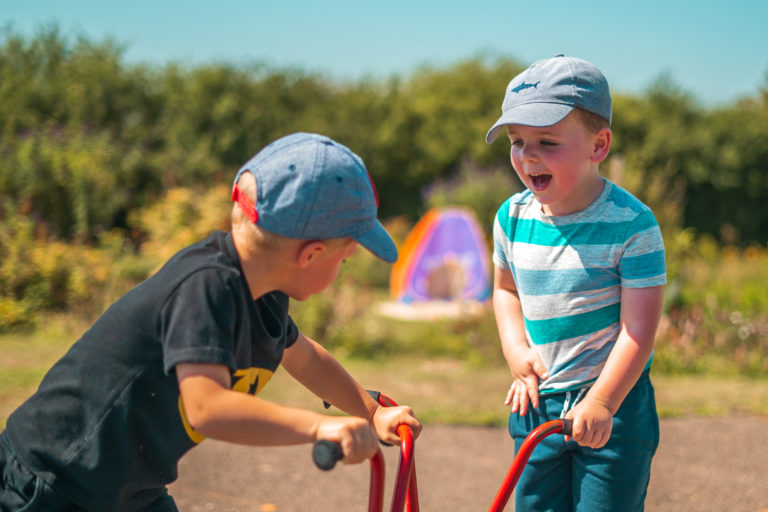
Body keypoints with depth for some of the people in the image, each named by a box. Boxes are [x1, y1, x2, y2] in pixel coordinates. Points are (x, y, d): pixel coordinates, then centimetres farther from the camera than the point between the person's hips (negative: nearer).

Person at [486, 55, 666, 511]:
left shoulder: (632, 224, -16)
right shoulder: (512, 217, -2)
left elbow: (639, 328, -17)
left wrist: (601, 402, -24)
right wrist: (516, 350, 1)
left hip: (614, 397, -4)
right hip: (537, 401, 5)